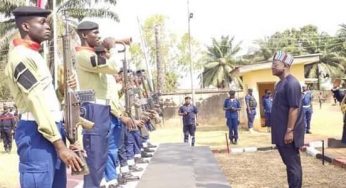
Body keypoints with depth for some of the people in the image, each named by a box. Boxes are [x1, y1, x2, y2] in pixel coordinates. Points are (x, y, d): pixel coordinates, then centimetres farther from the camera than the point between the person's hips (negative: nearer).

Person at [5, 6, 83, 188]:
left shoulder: (33, 55, 20)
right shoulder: (21, 56, -12)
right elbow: (37, 102, -20)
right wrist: (59, 145, -23)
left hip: (52, 129, 10)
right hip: (37, 133, -10)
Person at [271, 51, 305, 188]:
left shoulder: (291, 83, -16)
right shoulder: (281, 83, 14)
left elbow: (294, 108, -21)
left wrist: (289, 131, -23)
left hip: (288, 133, -10)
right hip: (281, 132, 10)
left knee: (293, 164, -2)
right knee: (289, 163, 15)